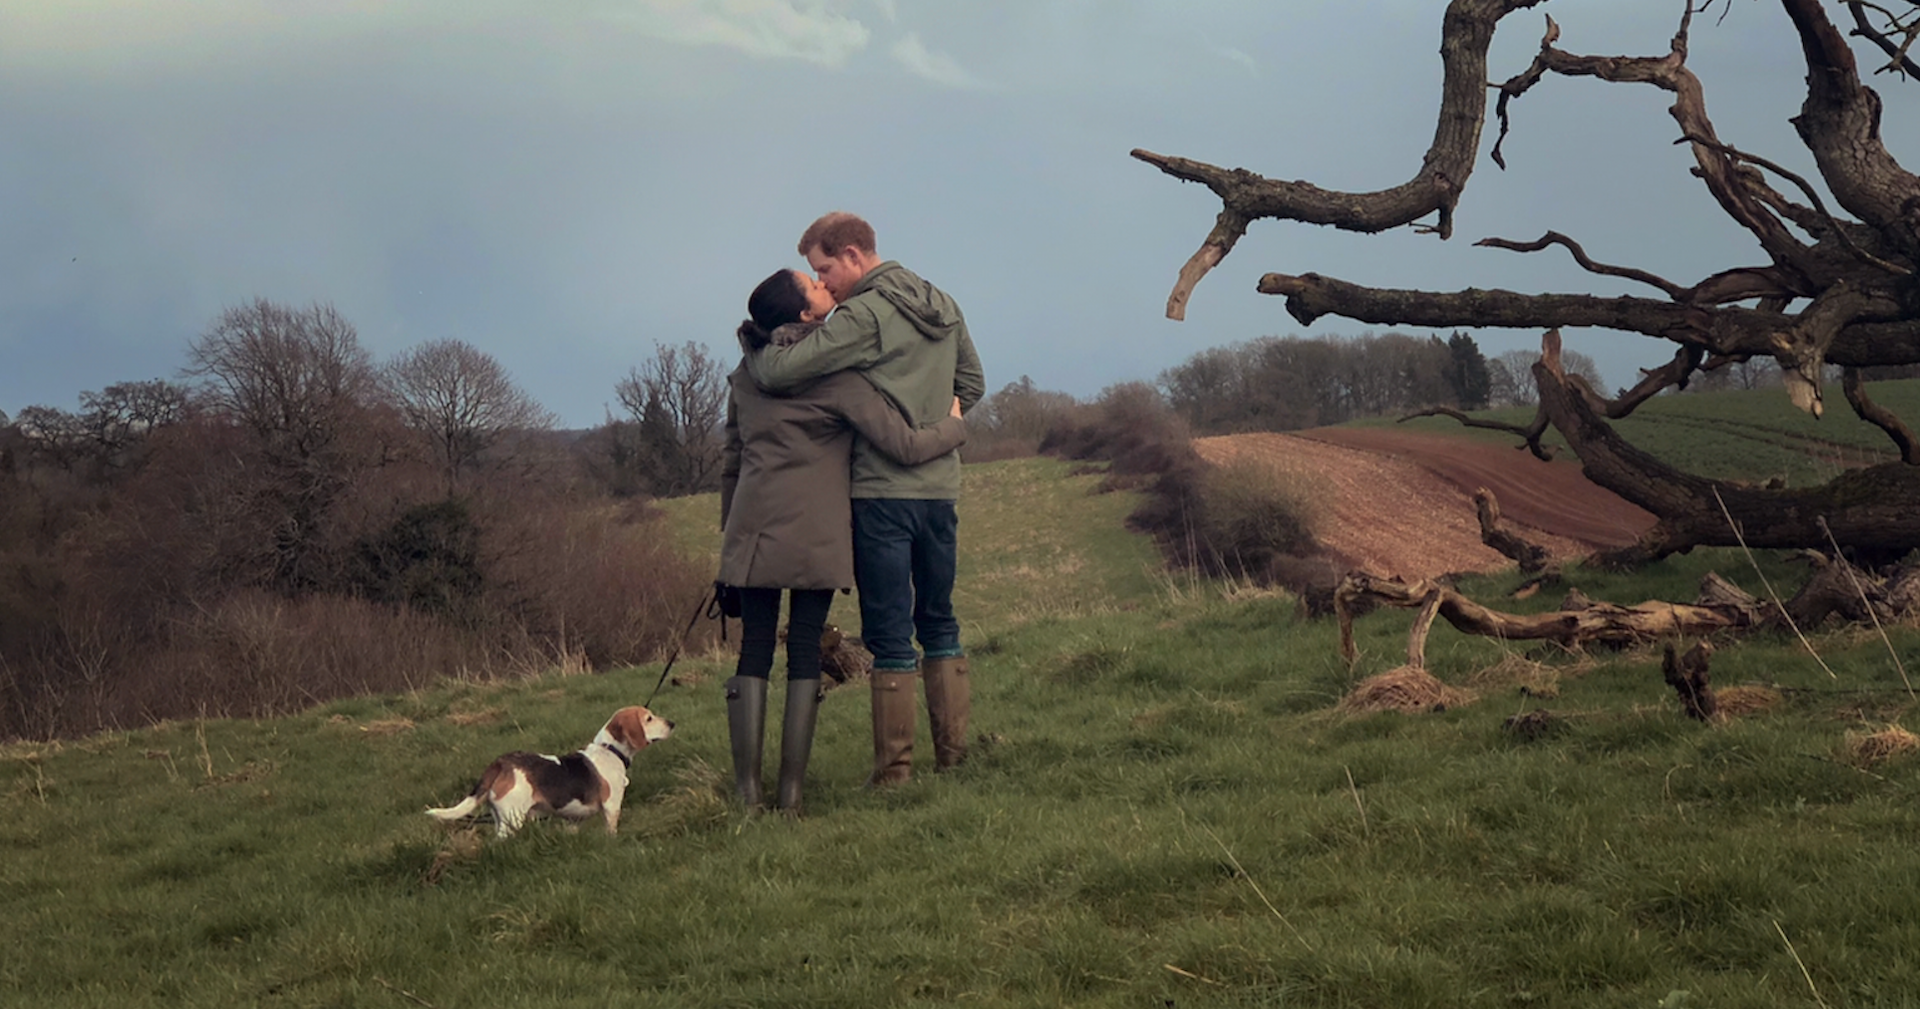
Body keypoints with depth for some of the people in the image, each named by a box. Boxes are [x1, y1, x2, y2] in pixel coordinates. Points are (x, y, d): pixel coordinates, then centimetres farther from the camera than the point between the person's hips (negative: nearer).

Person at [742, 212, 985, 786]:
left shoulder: (864, 316, -14)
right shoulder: (944, 308, 11)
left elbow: (778, 373, -21)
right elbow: (971, 386, 22)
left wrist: (752, 347, -1)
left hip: (882, 492, -7)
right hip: (941, 488, 7)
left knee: (890, 636, -2)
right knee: (939, 624, 16)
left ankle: (894, 771, 2)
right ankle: (954, 755, 18)